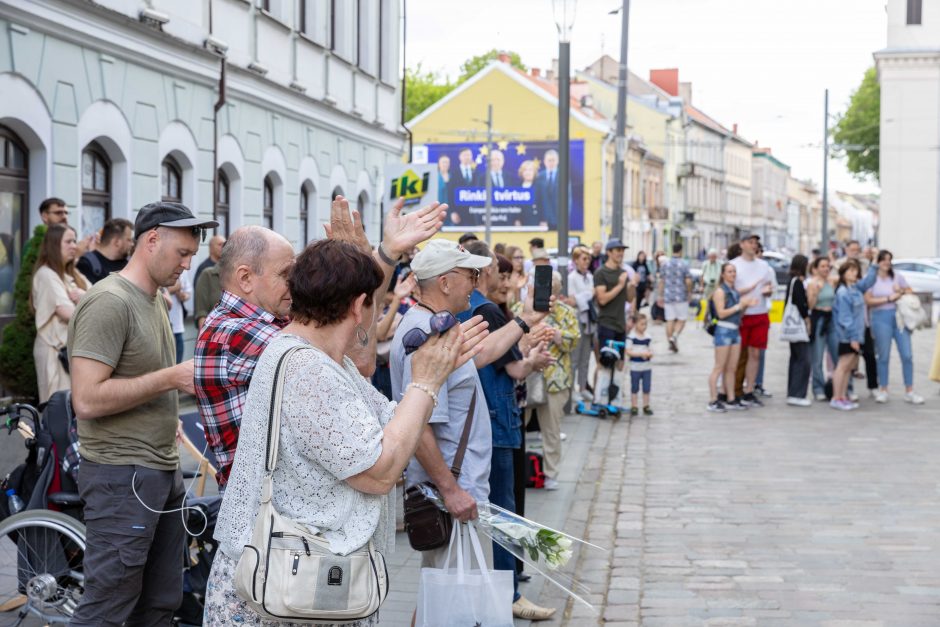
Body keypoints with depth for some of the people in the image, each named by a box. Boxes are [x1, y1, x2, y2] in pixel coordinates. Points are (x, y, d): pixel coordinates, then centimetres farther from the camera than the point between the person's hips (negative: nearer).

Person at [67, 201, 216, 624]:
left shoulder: (155, 301, 14)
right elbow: (87, 400, -23)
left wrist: (191, 379, 8)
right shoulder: (109, 302, -16)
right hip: (123, 476, -9)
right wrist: (172, 377, -20)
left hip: (163, 473, 10)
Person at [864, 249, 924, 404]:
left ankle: (909, 391, 5)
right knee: (883, 356, 1)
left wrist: (902, 292, -3)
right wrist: (889, 299, -10)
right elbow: (868, 300, -7)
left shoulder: (898, 277, 12)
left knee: (907, 355, -2)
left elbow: (911, 292, 18)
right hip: (881, 317, -3)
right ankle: (882, 390, 14)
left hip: (899, 316, 3)